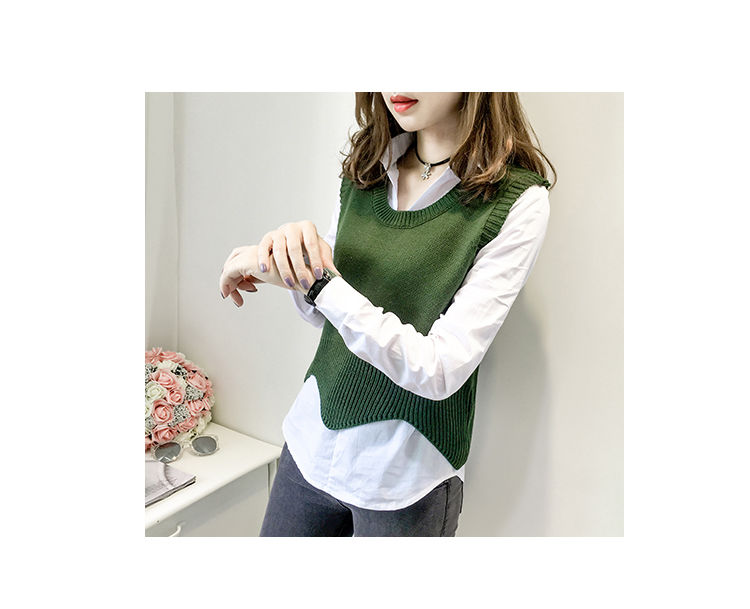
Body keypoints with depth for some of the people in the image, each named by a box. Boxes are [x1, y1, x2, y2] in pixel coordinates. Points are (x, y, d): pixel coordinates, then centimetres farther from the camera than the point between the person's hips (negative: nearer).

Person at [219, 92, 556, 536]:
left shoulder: (518, 201, -16)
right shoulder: (365, 167, 0)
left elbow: (440, 371, -22)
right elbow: (327, 316, 8)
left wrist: (315, 279, -25)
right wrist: (294, 251, -12)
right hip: (312, 443, 5)